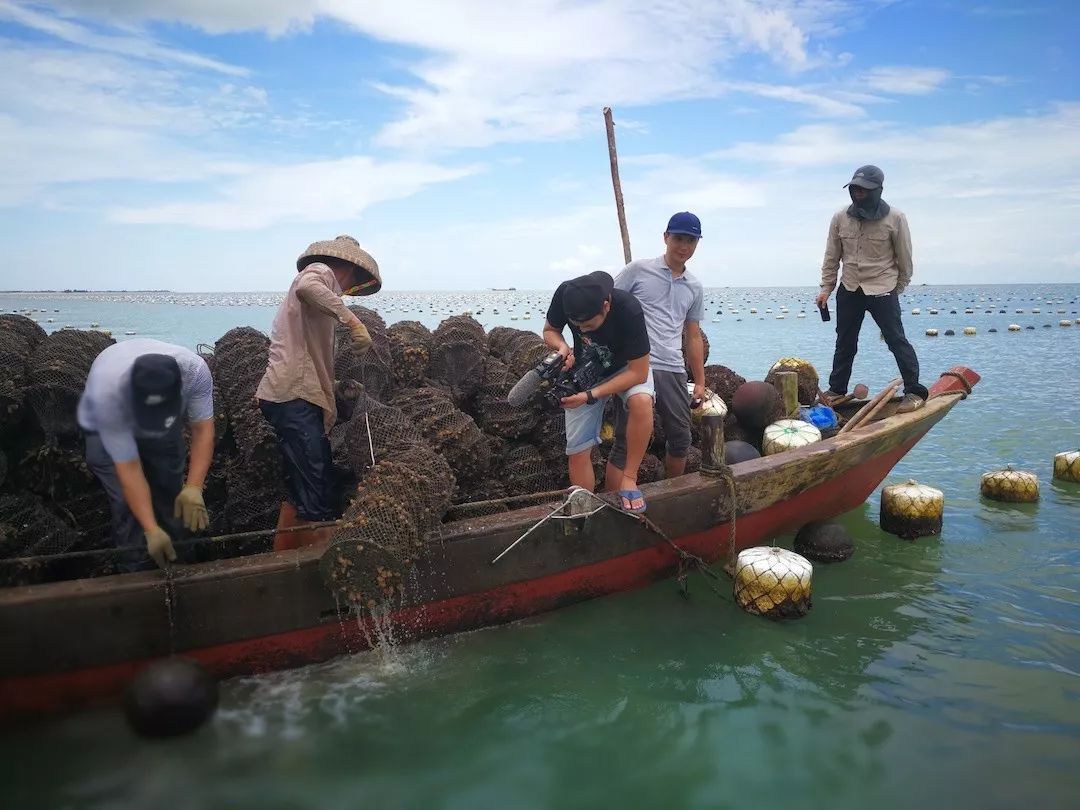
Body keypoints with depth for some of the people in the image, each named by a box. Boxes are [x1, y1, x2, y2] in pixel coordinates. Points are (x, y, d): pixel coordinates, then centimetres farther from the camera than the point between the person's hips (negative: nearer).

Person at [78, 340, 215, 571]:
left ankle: (175, 563, 21)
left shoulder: (195, 370, -37)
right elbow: (128, 469, -36)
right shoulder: (108, 394, -42)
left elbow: (203, 430, -28)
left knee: (171, 493, 1)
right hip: (107, 429, -2)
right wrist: (151, 530, -40)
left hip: (166, 430, 3)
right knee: (128, 503, -14)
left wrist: (193, 488, -41)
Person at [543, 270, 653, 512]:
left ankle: (629, 478, -19)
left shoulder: (629, 310, -36)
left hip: (627, 369, -3)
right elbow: (550, 331, -6)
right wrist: (562, 347, -29)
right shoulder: (566, 294, -28)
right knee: (578, 450, -3)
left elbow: (638, 373, -29)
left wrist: (590, 396, -33)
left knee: (641, 402, -36)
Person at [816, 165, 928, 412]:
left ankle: (915, 392, 4)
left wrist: (897, 289, 4)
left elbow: (904, 258, -1)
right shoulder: (840, 218, -1)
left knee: (896, 339, -4)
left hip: (882, 289, -3)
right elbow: (832, 257, 6)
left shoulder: (895, 218, -9)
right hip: (849, 289, 4)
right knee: (844, 342, 13)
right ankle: (836, 389, 26)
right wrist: (826, 288, 4)